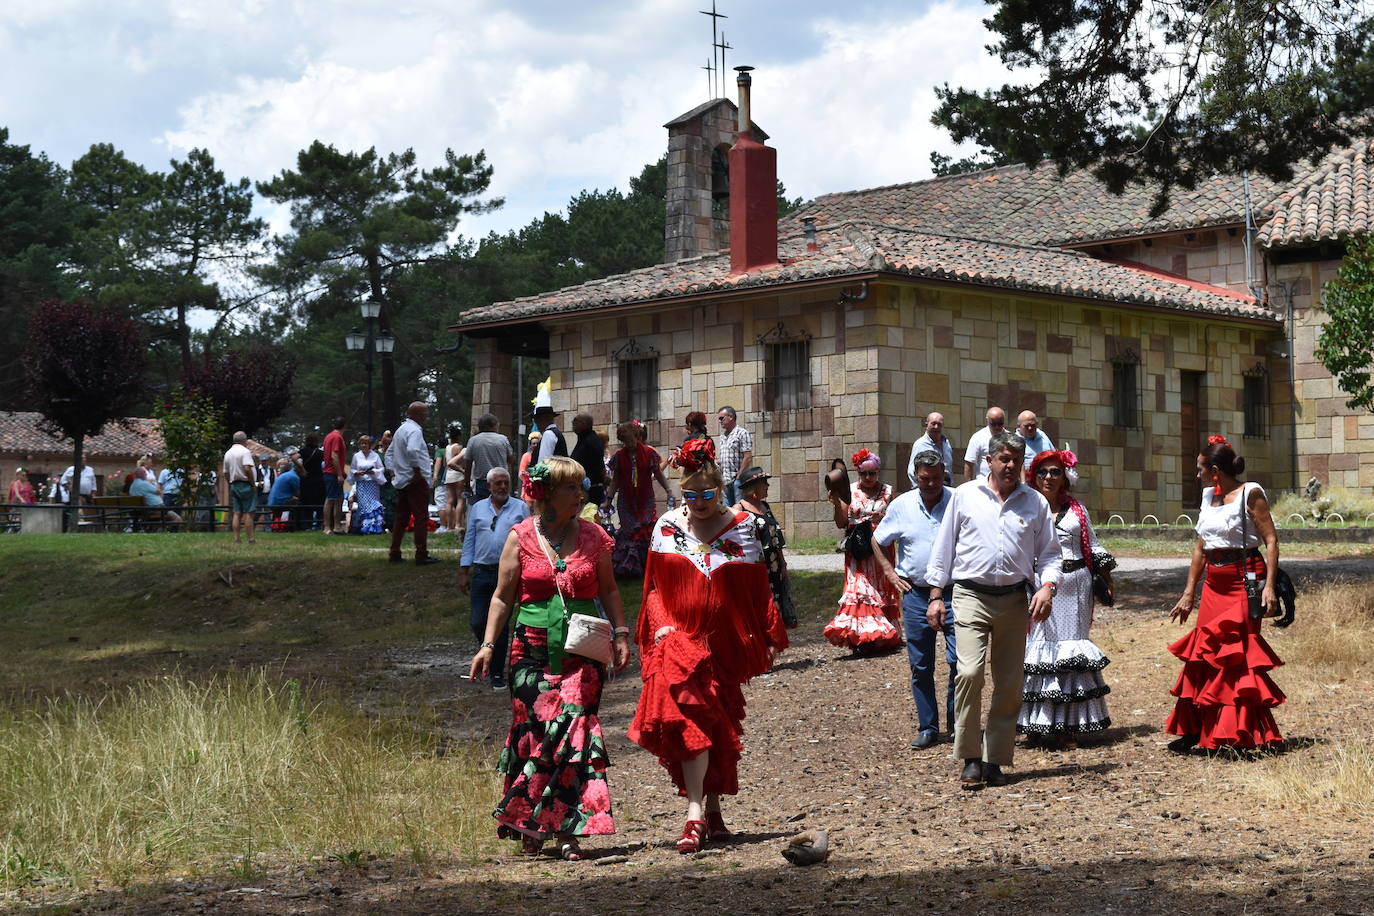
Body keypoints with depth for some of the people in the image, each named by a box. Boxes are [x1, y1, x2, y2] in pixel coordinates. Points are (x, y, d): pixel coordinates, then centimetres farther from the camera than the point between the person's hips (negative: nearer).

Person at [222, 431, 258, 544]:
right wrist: (253, 482, -15)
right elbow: (247, 468, -22)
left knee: (236, 513, 6)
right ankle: (250, 539, -8)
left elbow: (226, 473, 17)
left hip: (233, 485, 7)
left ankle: (237, 538, 3)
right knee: (248, 513, -6)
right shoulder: (245, 451, -10)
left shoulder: (228, 453, 15)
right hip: (245, 485, -7)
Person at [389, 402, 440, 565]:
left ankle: (394, 553, 14)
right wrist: (417, 470, -22)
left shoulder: (401, 429, 18)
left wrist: (392, 472, 20)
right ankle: (421, 555, -7)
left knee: (401, 518, 13)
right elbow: (412, 451, -31)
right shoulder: (414, 430, -13)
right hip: (416, 482, -9)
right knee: (421, 518, -6)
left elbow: (390, 453, 23)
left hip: (401, 481, 10)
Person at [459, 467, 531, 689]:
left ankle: (497, 673, 11)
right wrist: (463, 572, 9)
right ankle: (491, 652, 27)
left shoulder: (520, 508, 6)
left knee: (501, 624, 1)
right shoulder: (477, 509, 12)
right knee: (477, 622, -3)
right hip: (482, 573, 2)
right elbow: (469, 541, 13)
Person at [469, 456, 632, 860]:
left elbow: (608, 590, 15)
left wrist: (620, 634, 5)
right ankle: (528, 823, 18)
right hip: (533, 649, -1)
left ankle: (565, 829, -7)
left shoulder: (593, 536, 7)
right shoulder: (521, 538, 2)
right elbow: (503, 596, 7)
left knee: (574, 730, -11)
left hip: (582, 651, 1)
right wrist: (488, 645, 1)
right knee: (533, 730, -1)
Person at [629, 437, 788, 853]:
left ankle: (712, 809, 22)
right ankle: (697, 812, -21)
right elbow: (655, 586, 10)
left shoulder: (741, 527, 3)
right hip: (679, 638, -1)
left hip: (725, 643, 1)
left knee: (720, 726, 8)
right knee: (689, 719, -17)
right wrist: (660, 625, -5)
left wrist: (769, 639, 1)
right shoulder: (667, 526, 6)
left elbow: (757, 589, 5)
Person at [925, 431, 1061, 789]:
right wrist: (936, 595, 5)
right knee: (969, 673, -18)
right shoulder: (965, 495, 6)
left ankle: (995, 761, 15)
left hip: (1014, 601, 3)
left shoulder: (1035, 503, 10)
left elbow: (1049, 552, 12)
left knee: (1010, 684, 4)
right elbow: (944, 546, 9)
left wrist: (1047, 587, -7)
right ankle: (971, 760, -9)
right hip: (971, 595, -2)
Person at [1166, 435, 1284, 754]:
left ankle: (1245, 736, 1)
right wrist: (1188, 593, 17)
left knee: (1237, 655, -6)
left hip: (1244, 583, -7)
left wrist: (1269, 586, -21)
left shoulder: (1250, 494, -7)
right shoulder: (1208, 497, 13)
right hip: (1214, 584, 7)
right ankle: (1193, 731, 11)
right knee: (1203, 655, 5)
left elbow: (1271, 540, -12)